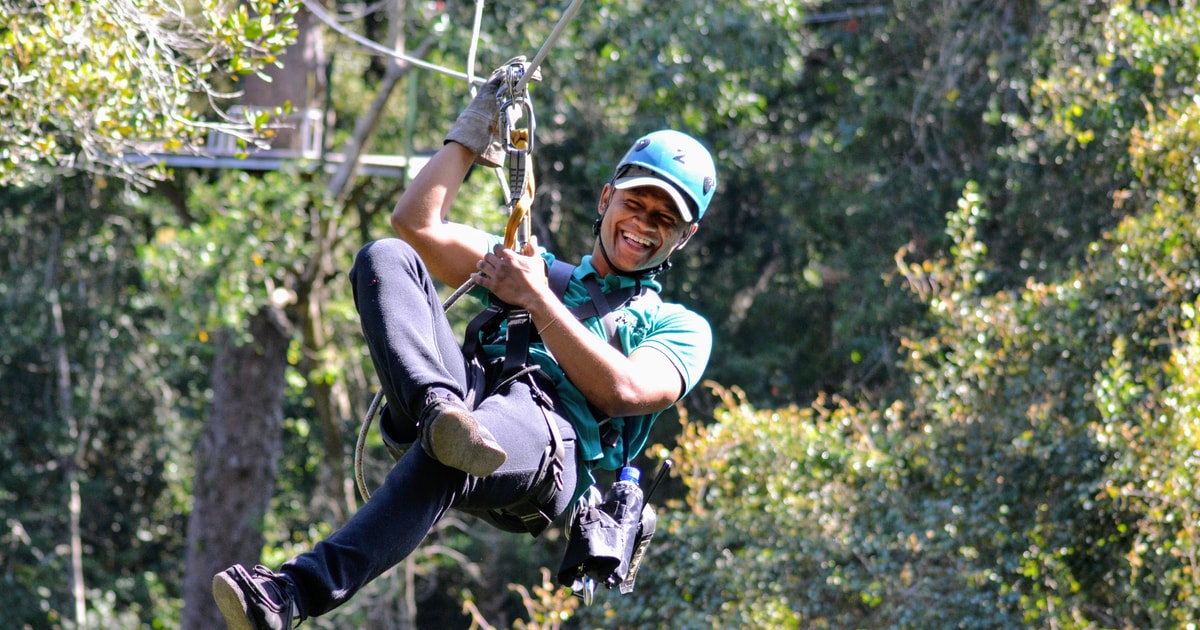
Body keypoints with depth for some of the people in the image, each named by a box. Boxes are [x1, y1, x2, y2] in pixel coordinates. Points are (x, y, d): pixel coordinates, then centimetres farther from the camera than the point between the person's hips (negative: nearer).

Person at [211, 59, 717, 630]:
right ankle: (442, 411, -46)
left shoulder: (680, 329, 24)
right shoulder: (529, 265, 39)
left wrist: (536, 298, 4)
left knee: (446, 460, -43)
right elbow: (416, 222, 29)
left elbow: (622, 390, 1)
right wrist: (473, 132, 31)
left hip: (548, 443, -5)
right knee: (386, 258, -18)